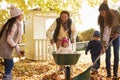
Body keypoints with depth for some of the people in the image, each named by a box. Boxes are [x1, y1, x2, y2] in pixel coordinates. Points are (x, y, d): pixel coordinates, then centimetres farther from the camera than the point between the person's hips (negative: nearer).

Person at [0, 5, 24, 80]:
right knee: (9, 66, -4)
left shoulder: (15, 24, 11)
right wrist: (16, 47, -9)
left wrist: (18, 49, 12)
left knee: (10, 65, 17)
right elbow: (9, 39, -25)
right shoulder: (14, 25, -20)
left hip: (7, 48, 10)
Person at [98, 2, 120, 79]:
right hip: (107, 37, 0)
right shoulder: (101, 19, -20)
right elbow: (103, 32, -20)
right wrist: (103, 46, -25)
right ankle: (108, 74, 0)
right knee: (108, 55, -6)